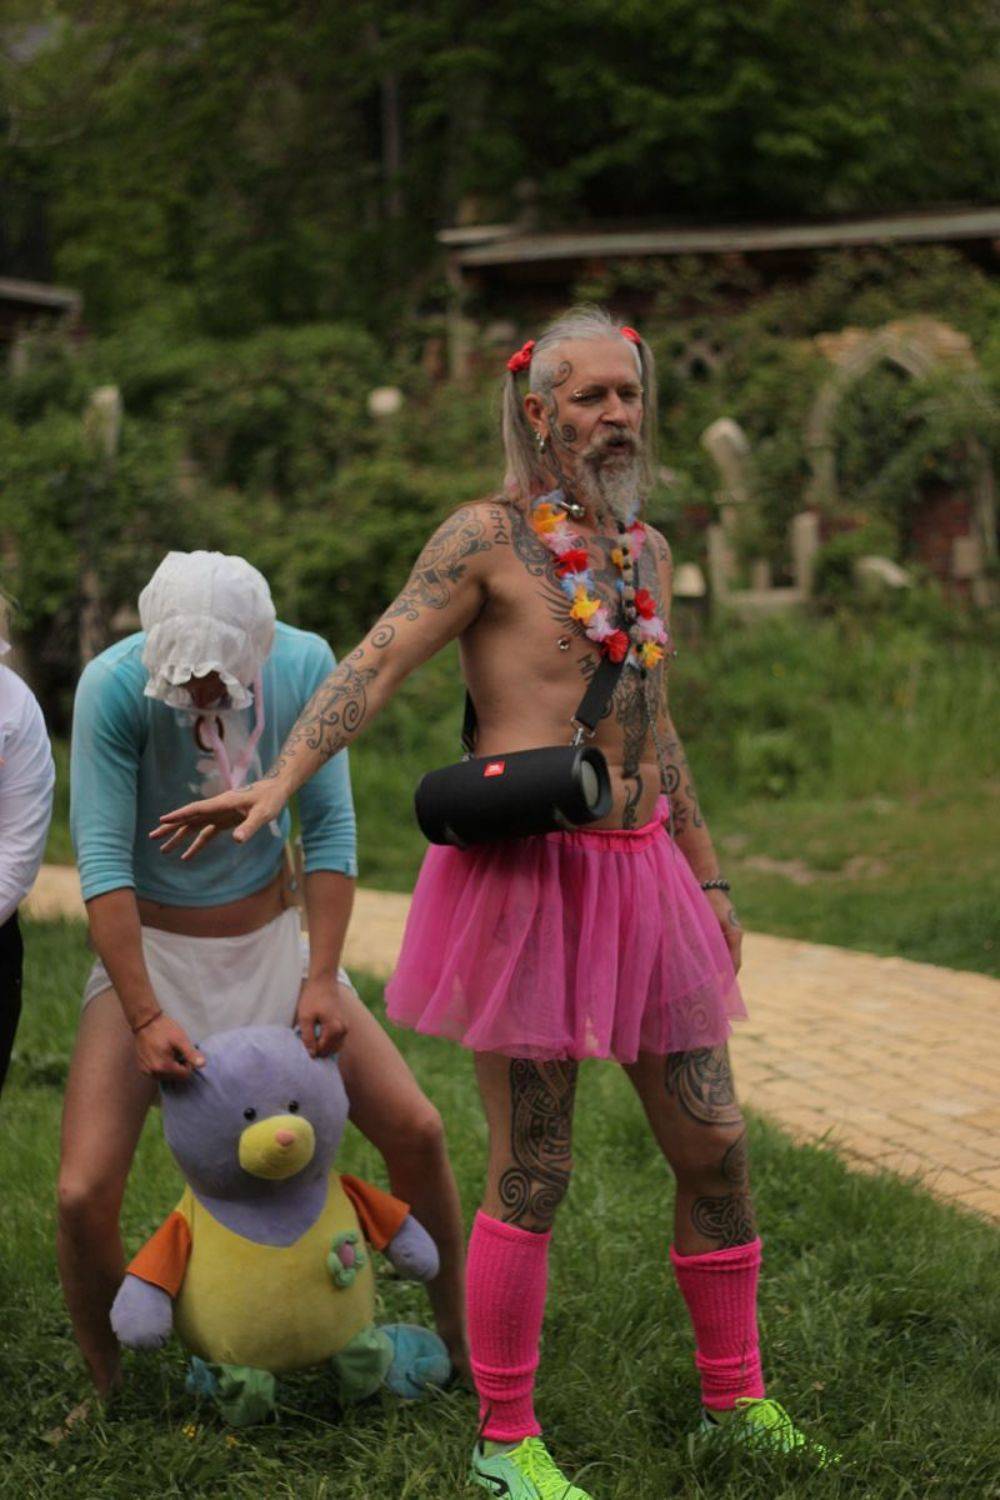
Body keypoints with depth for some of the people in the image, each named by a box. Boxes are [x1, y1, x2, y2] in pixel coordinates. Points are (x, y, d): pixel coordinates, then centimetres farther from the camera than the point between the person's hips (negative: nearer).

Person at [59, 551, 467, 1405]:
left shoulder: (306, 665, -16)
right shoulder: (114, 686, -25)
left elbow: (331, 828, -11)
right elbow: (101, 860, -24)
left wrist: (321, 980, -17)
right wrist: (145, 1017, -29)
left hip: (269, 941, 3)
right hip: (148, 950, -2)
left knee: (415, 1130, -4)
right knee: (86, 1193, -16)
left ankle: (458, 1343, 19)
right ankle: (109, 1390, 11)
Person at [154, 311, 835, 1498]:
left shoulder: (645, 549, 14)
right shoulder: (488, 536, -6)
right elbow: (373, 669, -15)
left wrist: (709, 880, 22)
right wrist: (277, 783, -30)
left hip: (640, 878, 7)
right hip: (527, 877, -7)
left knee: (714, 1147, 10)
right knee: (531, 1176, 0)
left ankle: (734, 1400, 27)